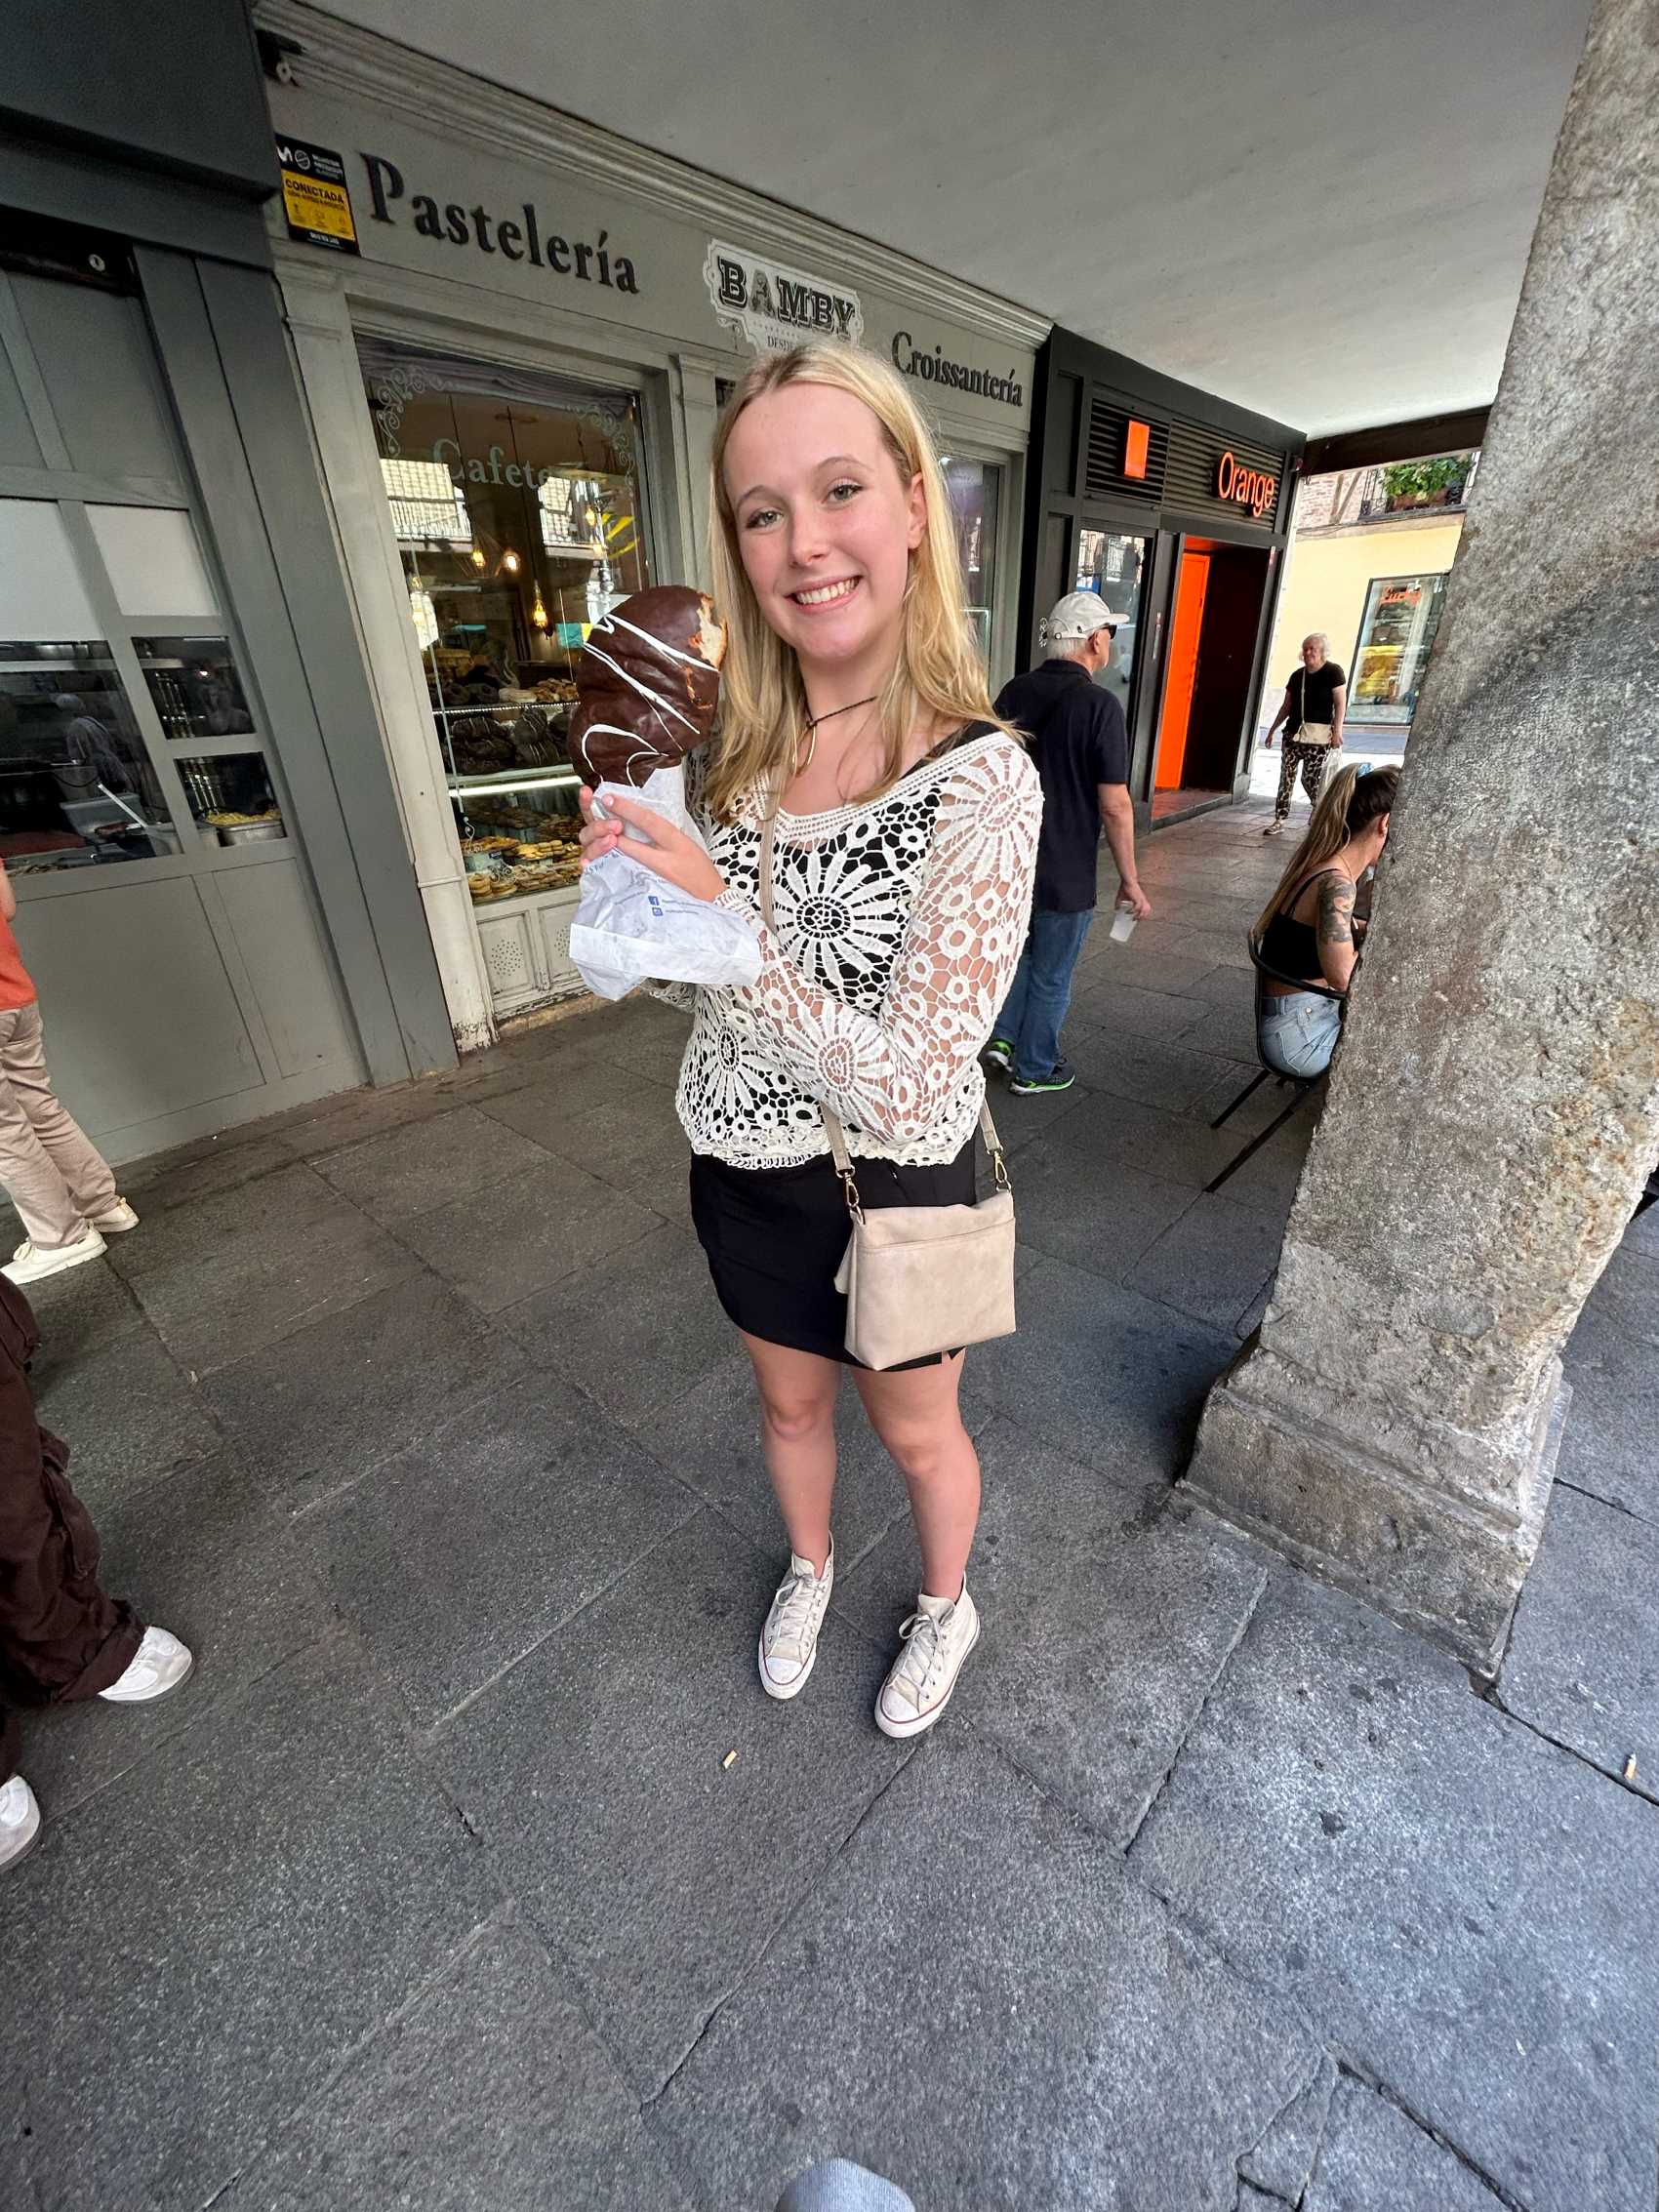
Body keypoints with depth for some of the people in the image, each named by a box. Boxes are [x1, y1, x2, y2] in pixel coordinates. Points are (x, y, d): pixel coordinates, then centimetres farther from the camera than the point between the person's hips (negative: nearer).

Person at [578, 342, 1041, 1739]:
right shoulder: (735, 758, -4)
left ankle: (947, 1606, 58)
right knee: (790, 1404, 28)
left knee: (917, 1433, 23)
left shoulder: (983, 780, -23)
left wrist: (729, 925, -32)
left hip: (891, 1191, -4)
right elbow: (702, 978, 6)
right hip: (746, 1177, 5)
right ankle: (810, 1569, 62)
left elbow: (911, 1092, -27)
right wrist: (632, 889, -11)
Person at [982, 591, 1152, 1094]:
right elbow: (1114, 806, -17)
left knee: (1023, 952, 28)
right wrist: (1130, 881, -8)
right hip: (1065, 873, -5)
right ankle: (1033, 1070, 24)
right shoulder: (1098, 705, -16)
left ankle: (1004, 1035, 28)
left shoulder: (1014, 692, 1)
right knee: (1051, 975, 10)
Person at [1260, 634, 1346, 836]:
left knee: (1311, 778, -5)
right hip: (1294, 732, 5)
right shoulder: (1297, 675, 12)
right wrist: (1272, 729, 18)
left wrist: (1337, 731, -14)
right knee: (1286, 776, -2)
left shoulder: (1333, 672, -3)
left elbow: (1341, 704, -7)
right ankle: (1279, 821, -1)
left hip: (1319, 735, -5)